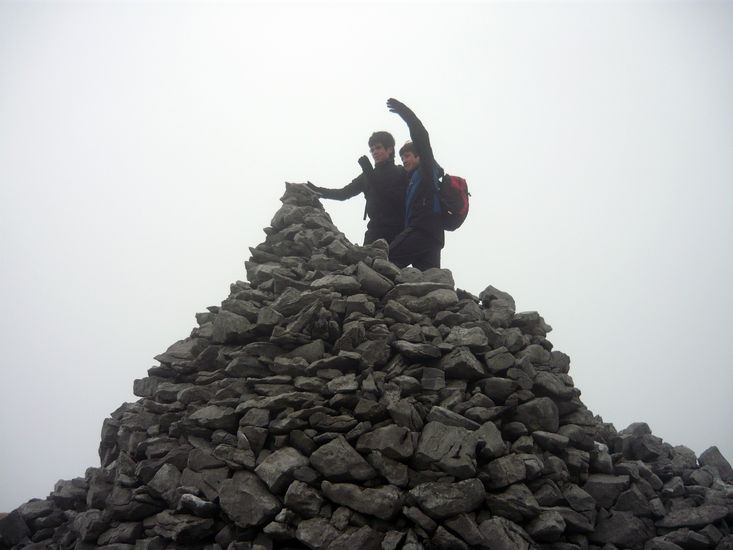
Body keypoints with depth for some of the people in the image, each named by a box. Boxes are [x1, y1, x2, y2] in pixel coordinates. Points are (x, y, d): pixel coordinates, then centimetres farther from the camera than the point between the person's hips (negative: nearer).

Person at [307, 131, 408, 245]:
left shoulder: (401, 173, 7)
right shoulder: (368, 175, 20)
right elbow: (344, 193, 14)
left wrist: (370, 174, -13)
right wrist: (318, 190, 1)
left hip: (396, 232, -4)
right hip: (375, 231, 4)